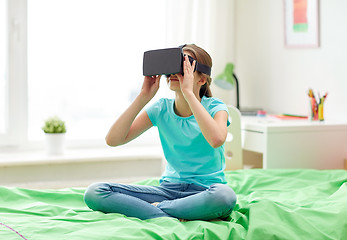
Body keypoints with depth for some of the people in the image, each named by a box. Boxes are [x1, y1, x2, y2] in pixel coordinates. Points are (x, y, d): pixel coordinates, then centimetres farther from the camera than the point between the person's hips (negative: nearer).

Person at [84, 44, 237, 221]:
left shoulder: (214, 107, -5)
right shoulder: (161, 109, 4)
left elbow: (216, 139, -32)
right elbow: (113, 139, -6)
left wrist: (188, 92, -25)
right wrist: (144, 96, -10)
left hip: (204, 190, -3)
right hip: (169, 188, 3)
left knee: (224, 195, -42)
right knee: (94, 192, -15)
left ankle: (156, 207, -20)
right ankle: (172, 219, -25)